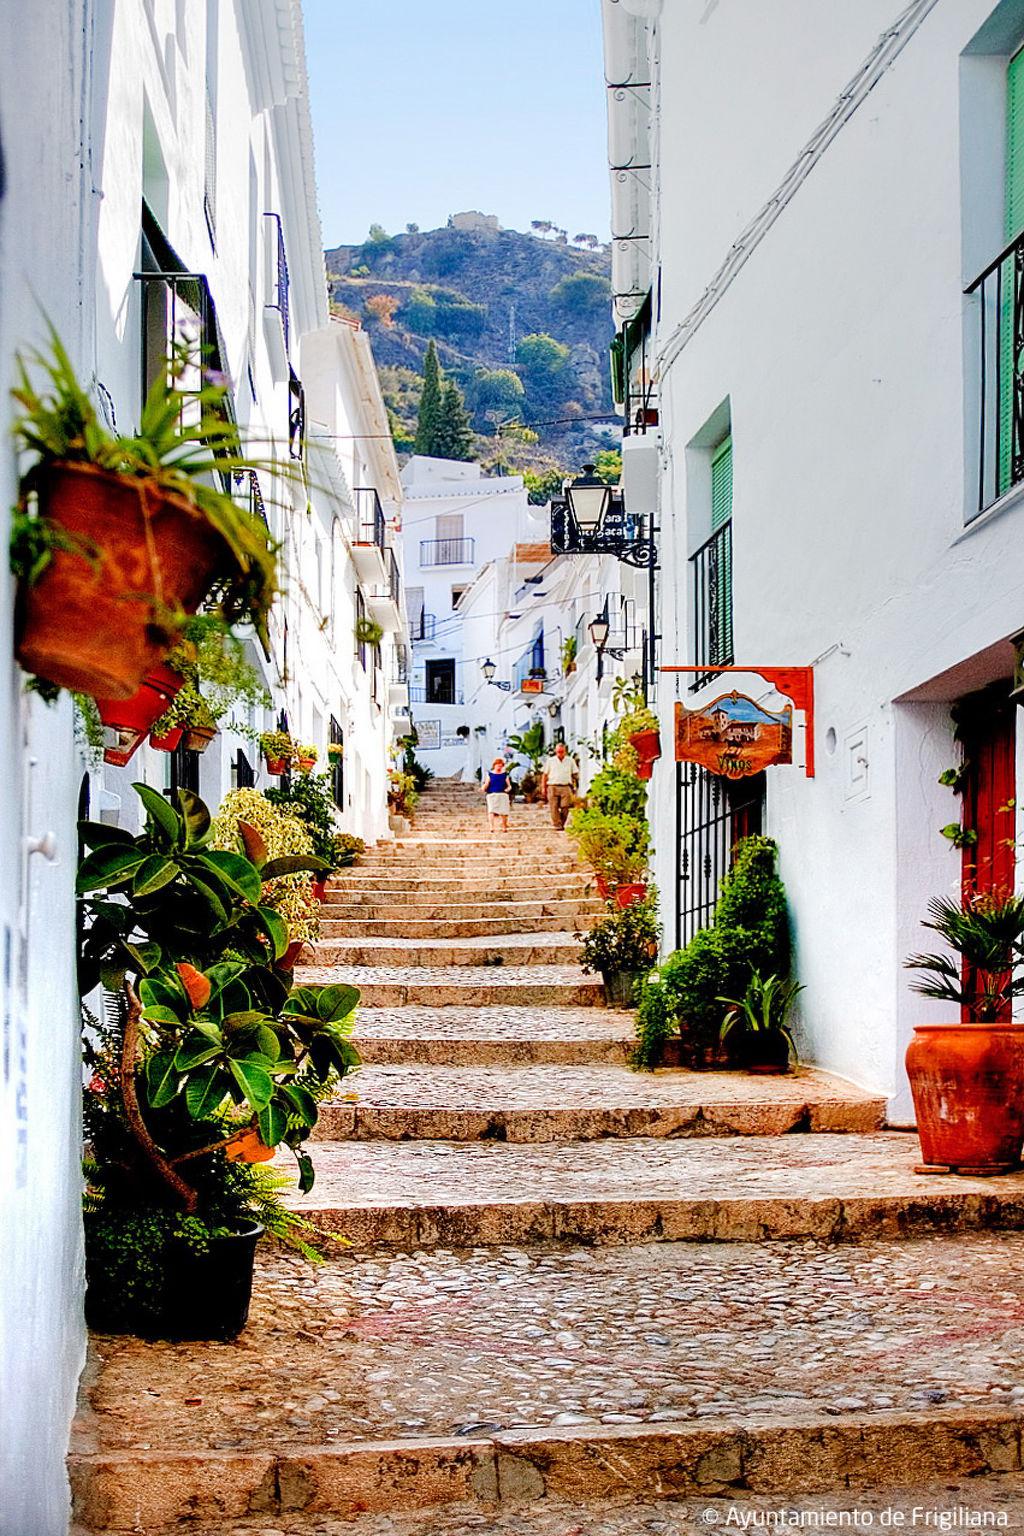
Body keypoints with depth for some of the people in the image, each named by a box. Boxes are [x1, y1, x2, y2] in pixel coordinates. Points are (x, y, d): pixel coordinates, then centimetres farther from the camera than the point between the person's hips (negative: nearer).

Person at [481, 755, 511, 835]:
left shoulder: (504, 775, 12)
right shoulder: (490, 774, 10)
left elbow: (508, 785, 11)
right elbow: (487, 785, 5)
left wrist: (508, 789, -12)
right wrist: (484, 788, -17)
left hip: (503, 795, 1)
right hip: (492, 795, -1)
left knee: (503, 812, -2)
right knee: (491, 811, -17)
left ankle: (504, 827, 18)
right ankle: (492, 828, -23)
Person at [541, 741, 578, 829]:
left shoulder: (570, 761, 13)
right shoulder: (550, 761, 12)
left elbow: (575, 774, 17)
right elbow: (545, 775, 14)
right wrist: (543, 787, 8)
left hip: (566, 788, 0)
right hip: (553, 787, 0)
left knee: (565, 807, -9)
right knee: (554, 808, -9)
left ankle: (562, 824, 6)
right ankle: (558, 826, -9)